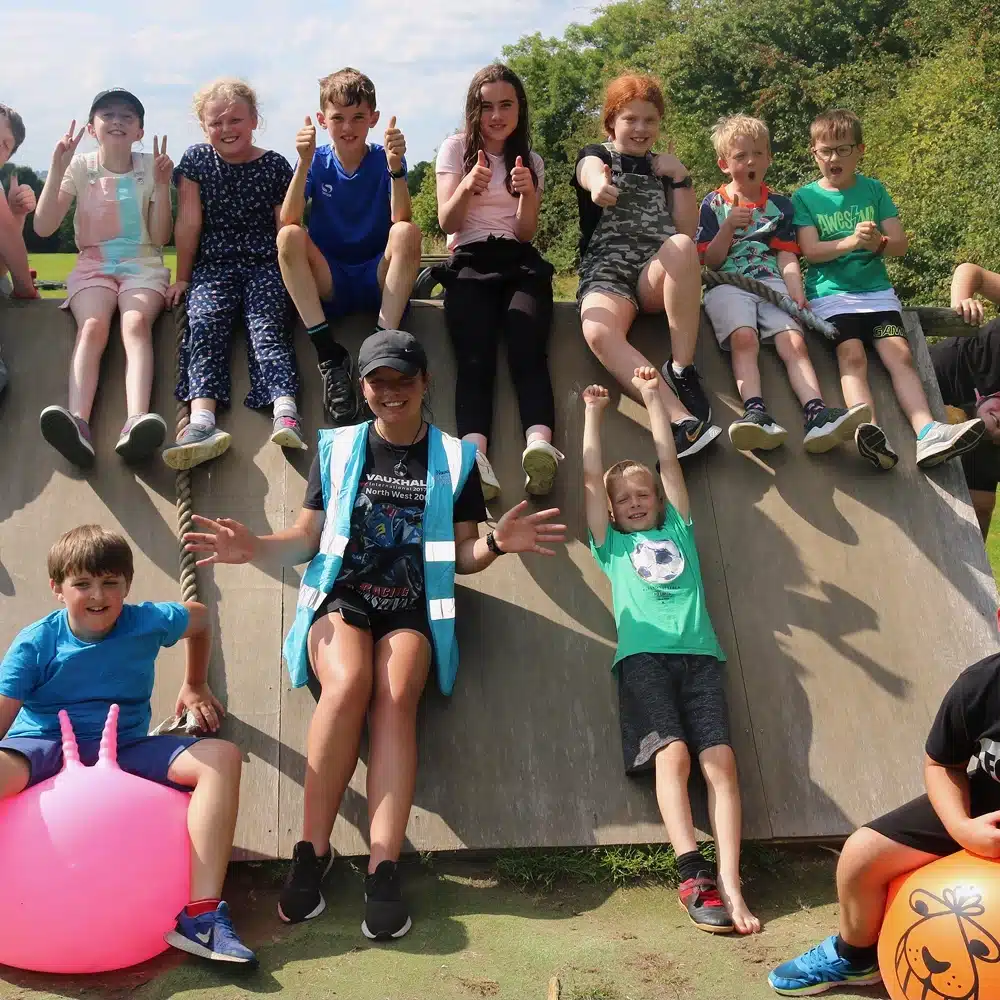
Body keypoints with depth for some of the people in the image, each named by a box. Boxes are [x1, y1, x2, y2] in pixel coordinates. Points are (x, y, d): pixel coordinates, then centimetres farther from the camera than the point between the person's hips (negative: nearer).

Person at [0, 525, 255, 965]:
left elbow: (199, 618, 22)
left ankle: (202, 914, -27)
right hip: (43, 748, -2)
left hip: (124, 748, 3)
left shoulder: (147, 623, 1)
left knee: (222, 756, -20)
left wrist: (195, 686, 28)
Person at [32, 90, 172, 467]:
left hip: (142, 264, 0)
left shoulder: (149, 167, 5)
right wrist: (57, 169, -9)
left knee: (135, 323, -34)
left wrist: (162, 184, -9)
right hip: (93, 265, 1)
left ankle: (135, 422, -55)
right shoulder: (81, 166, 6)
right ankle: (78, 422, -53)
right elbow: (43, 227, -2)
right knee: (92, 326, -32)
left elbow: (160, 237, 1)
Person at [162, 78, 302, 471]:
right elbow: (188, 224, 9)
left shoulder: (275, 166, 5)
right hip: (213, 265, 1)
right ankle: (202, 420, -43)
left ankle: (286, 412, -44)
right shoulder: (196, 161, 9)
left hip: (266, 265, -1)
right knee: (204, 323, -25)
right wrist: (182, 277, 11)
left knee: (268, 327, -26)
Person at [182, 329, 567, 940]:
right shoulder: (338, 449, 14)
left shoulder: (453, 458, 12)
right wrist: (256, 548, -6)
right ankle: (313, 851, -19)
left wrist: (497, 545, -10)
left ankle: (384, 870, -33)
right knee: (348, 685, -32)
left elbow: (463, 555, 11)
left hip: (412, 609, 0)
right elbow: (307, 539, 13)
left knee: (395, 697, -31)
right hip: (341, 597, 0)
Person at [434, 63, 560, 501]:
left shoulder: (531, 161, 20)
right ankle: (475, 456, -51)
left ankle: (539, 445, -53)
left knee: (528, 350, -29)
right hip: (469, 261, -1)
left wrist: (528, 193, -12)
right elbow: (447, 223, 3)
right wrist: (467, 187, -17)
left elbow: (526, 233, 9)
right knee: (475, 358, -29)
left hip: (519, 263, 2)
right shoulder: (456, 148, 14)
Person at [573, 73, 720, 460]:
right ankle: (683, 419, -48)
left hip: (659, 275, 2)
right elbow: (591, 171, -17)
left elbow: (688, 230, 13)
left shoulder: (664, 166, 22)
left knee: (681, 246, -35)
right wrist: (599, 183, -42)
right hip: (607, 269, -2)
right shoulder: (596, 155, 12)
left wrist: (680, 177, 2)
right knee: (598, 332, -37)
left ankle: (682, 371, -30)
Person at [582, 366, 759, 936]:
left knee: (721, 761, -16)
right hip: (643, 657, -1)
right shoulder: (612, 545, 24)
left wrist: (653, 397, 32)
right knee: (672, 754, -23)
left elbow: (670, 461, 28)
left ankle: (730, 883, -23)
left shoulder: (678, 532, 27)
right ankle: (696, 877, -27)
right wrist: (594, 413, 30)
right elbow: (592, 475, 22)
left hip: (700, 656, 2)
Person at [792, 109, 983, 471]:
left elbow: (900, 244, 8)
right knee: (852, 355, -27)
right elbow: (810, 250, -4)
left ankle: (927, 432, -36)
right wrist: (850, 242, -21)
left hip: (876, 290, 3)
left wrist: (878, 243, -16)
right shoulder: (805, 197, 8)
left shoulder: (873, 190, 15)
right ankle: (870, 433, -48)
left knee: (900, 355, -19)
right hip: (830, 293, -3)